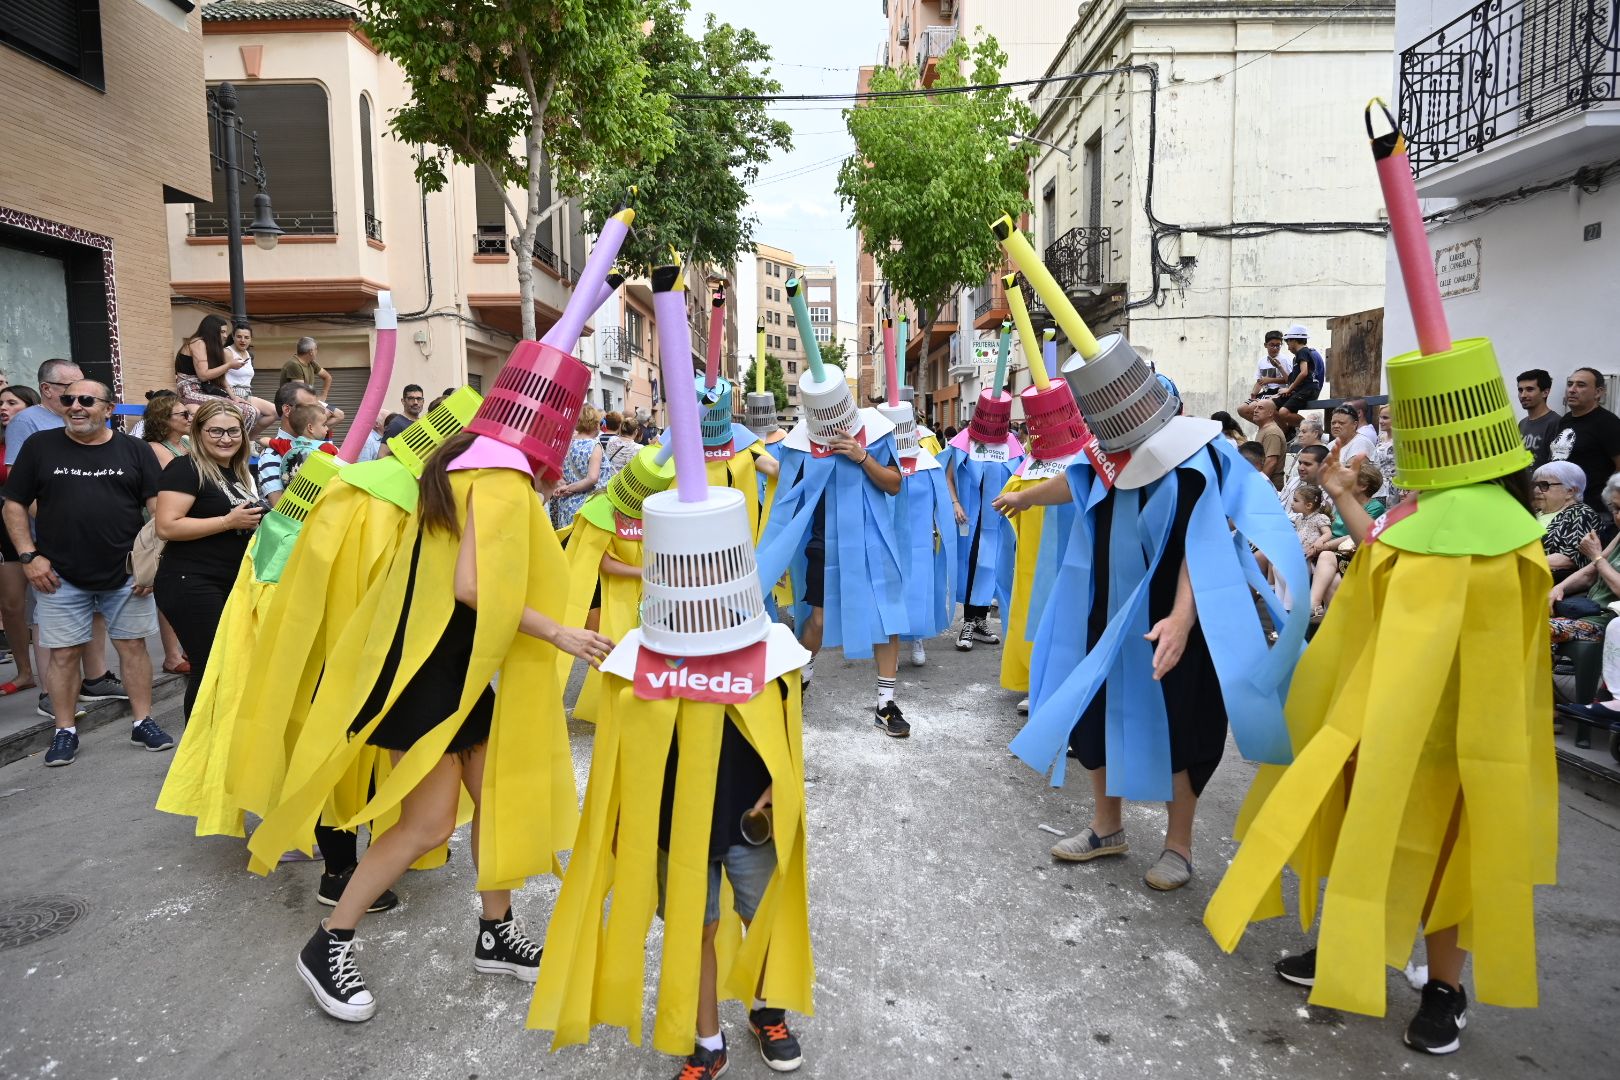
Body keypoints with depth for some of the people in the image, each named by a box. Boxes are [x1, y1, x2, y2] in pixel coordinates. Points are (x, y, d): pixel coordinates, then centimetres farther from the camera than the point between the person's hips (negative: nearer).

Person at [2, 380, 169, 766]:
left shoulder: (133, 450, 3)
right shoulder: (40, 446, 3)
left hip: (127, 574, 0)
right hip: (60, 576, 0)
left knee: (133, 646, 6)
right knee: (64, 653, 5)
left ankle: (144, 723, 16)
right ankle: (65, 732, 17)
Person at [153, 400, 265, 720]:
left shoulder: (240, 473, 15)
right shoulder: (186, 468, -10)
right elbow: (166, 527, -20)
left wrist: (258, 520, 9)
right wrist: (229, 521, -21)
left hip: (233, 585, 9)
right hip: (192, 585, -9)